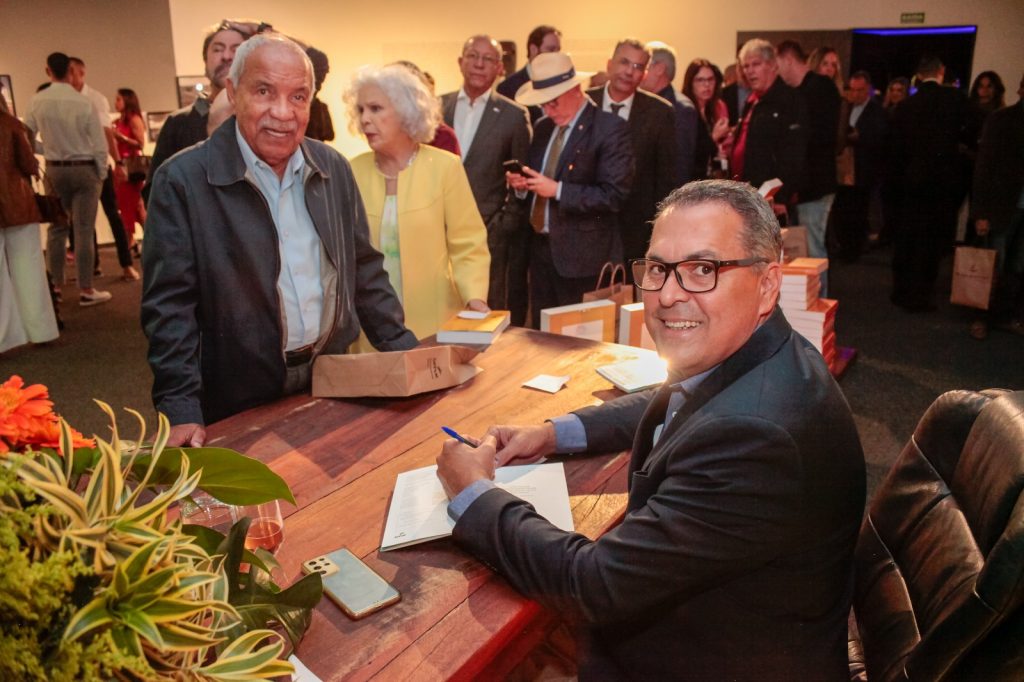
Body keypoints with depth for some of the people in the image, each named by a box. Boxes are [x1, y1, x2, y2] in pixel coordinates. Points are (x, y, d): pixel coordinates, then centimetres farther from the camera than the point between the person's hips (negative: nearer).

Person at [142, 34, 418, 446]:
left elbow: (364, 271, 8)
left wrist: (408, 354, 3)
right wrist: (182, 412, -20)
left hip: (331, 386, 5)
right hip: (236, 409, -4)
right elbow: (169, 305, -14)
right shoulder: (183, 180, -13)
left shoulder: (334, 169, 2)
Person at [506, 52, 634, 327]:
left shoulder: (610, 128, -11)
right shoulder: (543, 127, 12)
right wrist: (521, 185, -1)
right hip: (541, 247, 7)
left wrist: (558, 190, -21)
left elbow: (614, 194, -19)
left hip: (582, 255, -7)